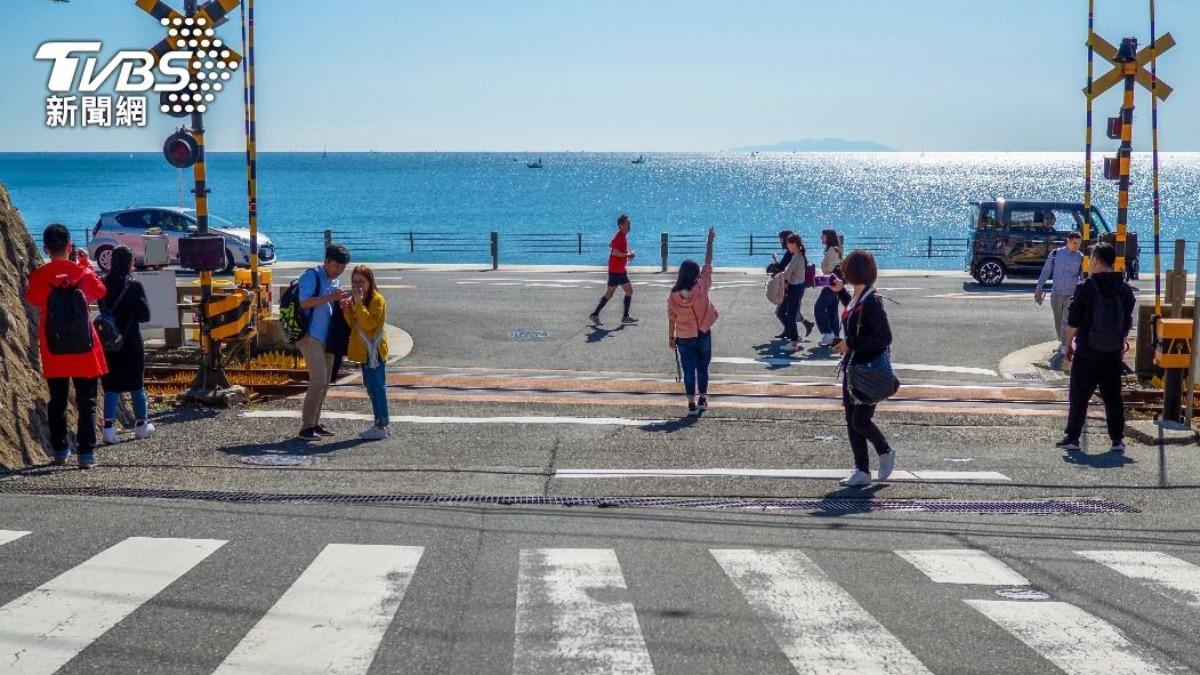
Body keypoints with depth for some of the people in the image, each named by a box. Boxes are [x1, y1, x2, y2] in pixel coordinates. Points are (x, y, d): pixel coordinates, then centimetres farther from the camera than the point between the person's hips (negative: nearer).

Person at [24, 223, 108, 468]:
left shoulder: (39, 277, -7)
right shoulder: (83, 273, -7)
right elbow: (99, 291, 13)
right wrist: (85, 264, 16)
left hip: (53, 353, 1)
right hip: (84, 349, -1)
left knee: (57, 402, 14)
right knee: (86, 403, 4)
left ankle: (60, 451, 17)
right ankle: (86, 454, -2)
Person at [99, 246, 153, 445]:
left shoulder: (103, 285, -4)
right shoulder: (134, 287, -14)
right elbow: (145, 315, -9)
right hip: (131, 344, -3)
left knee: (111, 386, 6)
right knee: (136, 384, 12)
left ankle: (108, 427, -5)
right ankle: (141, 425, 23)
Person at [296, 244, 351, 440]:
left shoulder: (335, 281, 17)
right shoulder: (312, 276, -9)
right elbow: (304, 302, -21)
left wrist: (341, 300, 3)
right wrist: (331, 297, -25)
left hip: (327, 337, 9)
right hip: (310, 335, -9)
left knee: (324, 382, 10)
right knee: (318, 380, -15)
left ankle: (314, 423, 17)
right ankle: (306, 427, -13)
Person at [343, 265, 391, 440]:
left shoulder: (377, 299, -12)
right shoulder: (359, 300, 17)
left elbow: (369, 323, -23)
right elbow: (353, 324, 15)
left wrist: (358, 303, -24)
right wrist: (346, 310, -1)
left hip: (374, 351, -10)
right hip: (364, 351, 10)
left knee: (376, 387, -8)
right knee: (372, 387, 13)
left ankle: (382, 426, -7)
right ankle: (382, 423, 19)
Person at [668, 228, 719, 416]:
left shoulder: (674, 295, -9)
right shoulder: (701, 288, -15)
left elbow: (671, 318, -2)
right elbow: (708, 265, -9)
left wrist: (671, 337, 9)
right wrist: (710, 242, -1)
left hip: (683, 338, 1)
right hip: (703, 335, -1)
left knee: (689, 370, 4)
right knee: (702, 367, 15)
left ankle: (691, 403, 1)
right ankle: (703, 399, 24)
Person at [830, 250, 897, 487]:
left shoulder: (872, 301, -19)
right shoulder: (856, 299, 8)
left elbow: (884, 338, -23)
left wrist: (851, 343, -21)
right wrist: (840, 292, 26)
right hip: (852, 368, 9)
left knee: (860, 422, -7)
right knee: (851, 421, 8)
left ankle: (886, 452, 20)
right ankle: (862, 471, 15)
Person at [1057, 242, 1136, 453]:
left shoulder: (1086, 288, -10)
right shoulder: (1125, 289, 4)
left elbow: (1073, 321, -8)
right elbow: (1128, 323, 11)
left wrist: (1068, 344, 3)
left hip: (1087, 353, -4)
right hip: (1113, 354, 4)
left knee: (1079, 396, 3)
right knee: (1113, 398, 9)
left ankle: (1073, 437, 3)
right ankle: (1117, 439, 9)